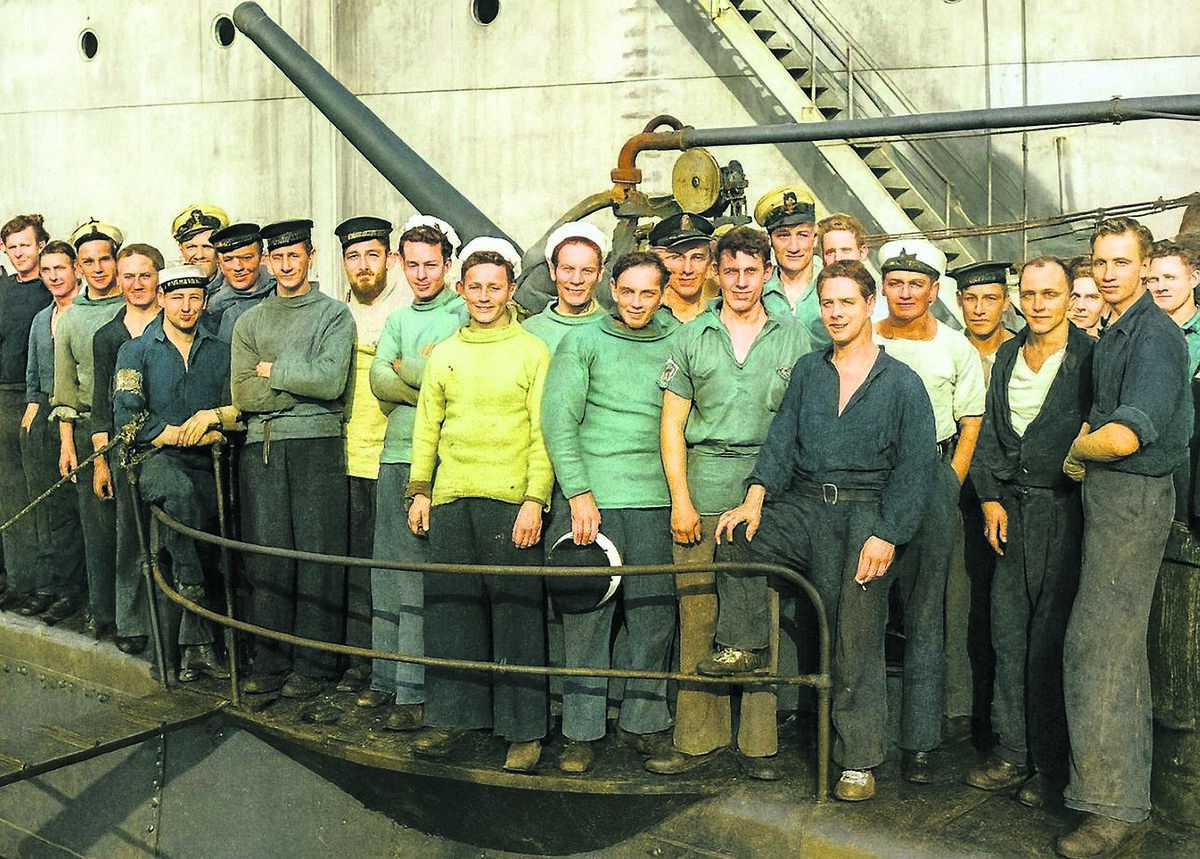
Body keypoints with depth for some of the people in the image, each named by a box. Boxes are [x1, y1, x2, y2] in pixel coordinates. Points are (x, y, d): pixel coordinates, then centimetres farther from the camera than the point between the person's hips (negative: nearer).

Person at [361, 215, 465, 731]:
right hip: (395, 456, 6)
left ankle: (415, 693, -4)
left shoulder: (465, 314, 3)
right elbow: (378, 381, 4)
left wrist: (406, 369, -5)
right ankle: (386, 679, 19)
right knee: (387, 571, 9)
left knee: (422, 574, -8)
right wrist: (430, 377, -10)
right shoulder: (397, 320, 20)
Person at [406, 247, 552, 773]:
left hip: (511, 499, -4)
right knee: (450, 607, 8)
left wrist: (535, 499, -10)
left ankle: (523, 729, 7)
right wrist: (419, 490, 10)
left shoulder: (532, 351, 2)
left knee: (516, 610, -2)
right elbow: (426, 427, 18)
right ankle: (451, 715, 21)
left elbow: (544, 433, -2)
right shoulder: (443, 354, 15)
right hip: (449, 499, 4)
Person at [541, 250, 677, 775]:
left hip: (656, 500, 2)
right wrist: (579, 493, -10)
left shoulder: (675, 348, 13)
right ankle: (582, 731, 10)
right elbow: (558, 421, -1)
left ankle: (642, 720, 18)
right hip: (590, 497, -2)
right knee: (586, 613, 0)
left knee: (655, 614, 4)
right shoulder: (581, 343, 6)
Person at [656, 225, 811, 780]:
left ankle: (758, 744, 9)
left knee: (764, 613, -1)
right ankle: (696, 739, 11)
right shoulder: (692, 338, 10)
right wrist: (680, 499, -1)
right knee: (697, 615, 1)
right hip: (703, 493, 1)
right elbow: (672, 424, 7)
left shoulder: (795, 338, 9)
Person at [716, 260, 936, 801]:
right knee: (731, 540, -20)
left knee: (857, 640, -3)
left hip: (865, 513, -4)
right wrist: (756, 497, -9)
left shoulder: (902, 383, 4)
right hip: (803, 506, 4)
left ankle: (858, 762, 8)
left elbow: (914, 467, -1)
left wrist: (887, 535, -12)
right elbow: (782, 438, 7)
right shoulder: (808, 370, 14)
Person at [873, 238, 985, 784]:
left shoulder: (956, 348, 10)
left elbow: (971, 426, 9)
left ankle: (917, 743, 4)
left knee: (925, 611, 0)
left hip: (933, 478, 0)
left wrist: (947, 488, -2)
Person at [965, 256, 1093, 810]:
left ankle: (1051, 762, 12)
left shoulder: (1088, 357, -3)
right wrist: (990, 498, 5)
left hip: (1063, 508, -5)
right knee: (1008, 631, 6)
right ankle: (1012, 752, 16)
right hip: (1011, 508, 5)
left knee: (1052, 636, 0)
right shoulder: (1007, 355, 13)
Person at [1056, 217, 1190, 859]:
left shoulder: (1153, 335, -16)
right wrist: (1086, 444, 5)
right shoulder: (1114, 333, 15)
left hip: (1132, 497, -10)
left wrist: (1076, 451, -8)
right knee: (1120, 644, 17)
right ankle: (1128, 777, 30)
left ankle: (1113, 806, -3)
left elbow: (1124, 436, -25)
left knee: (1098, 644, -10)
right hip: (1108, 494, 10)